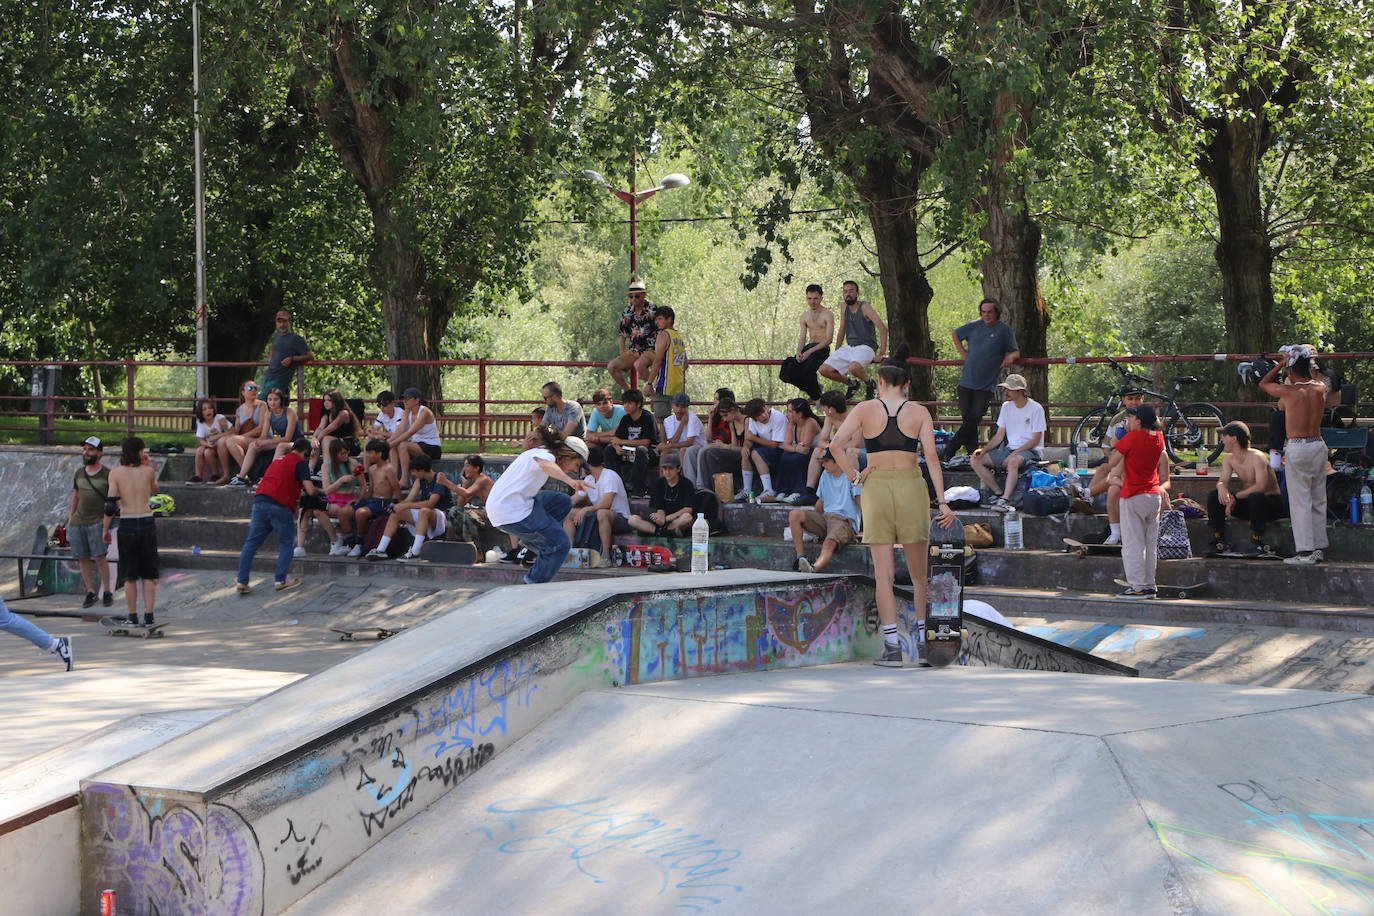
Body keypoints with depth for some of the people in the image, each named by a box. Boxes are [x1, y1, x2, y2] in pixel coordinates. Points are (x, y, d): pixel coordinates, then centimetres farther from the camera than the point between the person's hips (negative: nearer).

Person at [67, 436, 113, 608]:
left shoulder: (108, 474, -2)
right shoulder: (78, 473, 11)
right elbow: (75, 498, 19)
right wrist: (70, 521, 16)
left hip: (97, 522, -4)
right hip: (77, 523, 4)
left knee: (99, 556, -13)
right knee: (82, 558, 2)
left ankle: (107, 592, -5)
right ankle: (90, 592, 10)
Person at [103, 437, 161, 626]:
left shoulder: (115, 473, -3)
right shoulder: (148, 471, -1)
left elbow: (111, 504, -8)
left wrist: (105, 529, 1)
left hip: (126, 525, 0)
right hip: (146, 523, 0)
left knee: (129, 575, 8)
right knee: (148, 574, 7)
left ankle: (132, 616, 9)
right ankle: (149, 616, 3)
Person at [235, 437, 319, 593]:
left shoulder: (277, 460, 25)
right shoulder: (301, 463, 3)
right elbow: (310, 490, -6)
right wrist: (317, 493, 15)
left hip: (260, 500, 6)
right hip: (280, 506, -6)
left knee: (251, 543, 7)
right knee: (287, 543, 10)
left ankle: (242, 582, 4)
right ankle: (280, 580, 7)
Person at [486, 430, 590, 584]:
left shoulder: (537, 452, 19)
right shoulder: (545, 454, -12)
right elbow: (545, 465, -38)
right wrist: (571, 481, -54)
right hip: (512, 512, -10)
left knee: (563, 502, 15)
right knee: (560, 543, -5)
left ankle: (531, 538, 10)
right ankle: (533, 587, 2)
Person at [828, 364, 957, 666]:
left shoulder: (865, 409, 2)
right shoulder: (919, 412, 2)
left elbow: (835, 444, -10)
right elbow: (931, 456, -6)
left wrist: (854, 476, 0)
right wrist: (943, 502, -7)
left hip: (876, 487, 0)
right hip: (910, 485, 0)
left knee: (883, 574, 2)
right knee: (919, 574, 10)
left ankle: (892, 647, -2)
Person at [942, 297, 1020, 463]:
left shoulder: (1004, 329, 1)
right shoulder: (974, 326, 10)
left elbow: (1016, 352, 4)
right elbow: (955, 334, 27)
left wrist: (1010, 357, -19)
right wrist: (963, 352, 14)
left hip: (986, 385, -3)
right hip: (966, 382, 3)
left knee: (974, 419, -12)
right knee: (967, 420, 2)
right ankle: (972, 454, 8)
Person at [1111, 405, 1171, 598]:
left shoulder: (1132, 438, -15)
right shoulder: (1158, 438, 4)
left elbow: (1113, 461, -10)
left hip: (1133, 496, -7)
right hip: (1154, 495, 7)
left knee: (1133, 543, -1)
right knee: (1151, 543, 11)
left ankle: (1137, 587, -2)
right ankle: (1149, 585, 15)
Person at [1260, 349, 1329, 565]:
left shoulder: (1288, 391, -11)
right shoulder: (1320, 389, 2)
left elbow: (1263, 383, 8)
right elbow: (1317, 378, 29)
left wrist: (1281, 363, 14)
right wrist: (1303, 362, 35)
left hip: (1297, 449, -5)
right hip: (1318, 445, 6)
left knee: (1300, 501, -3)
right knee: (1318, 500, 12)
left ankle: (1305, 551, -5)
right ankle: (1319, 548, 17)